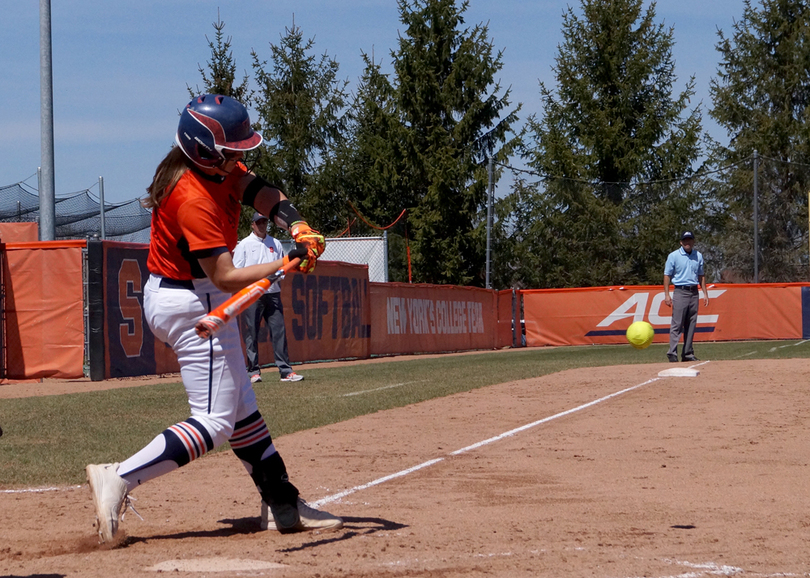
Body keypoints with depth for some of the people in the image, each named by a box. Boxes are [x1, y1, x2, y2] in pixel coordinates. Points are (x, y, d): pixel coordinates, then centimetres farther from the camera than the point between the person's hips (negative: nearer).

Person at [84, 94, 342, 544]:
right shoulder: (194, 200, -29)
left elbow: (261, 192, -2)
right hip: (194, 305, -11)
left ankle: (284, 505, 22)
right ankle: (119, 479, -12)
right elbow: (225, 277, -31)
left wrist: (296, 225, -20)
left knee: (240, 406, 15)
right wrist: (286, 267, -36)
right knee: (215, 422, -8)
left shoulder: (218, 168, -1)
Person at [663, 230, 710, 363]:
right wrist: (667, 295, -9)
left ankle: (688, 354, 10)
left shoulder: (698, 256, 12)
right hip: (680, 292, -5)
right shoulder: (674, 256, -1)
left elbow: (701, 276, 18)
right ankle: (672, 353, -11)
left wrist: (705, 293, 11)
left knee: (691, 325, 5)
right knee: (677, 324, -10)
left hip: (694, 292, 5)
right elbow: (667, 275, -2)